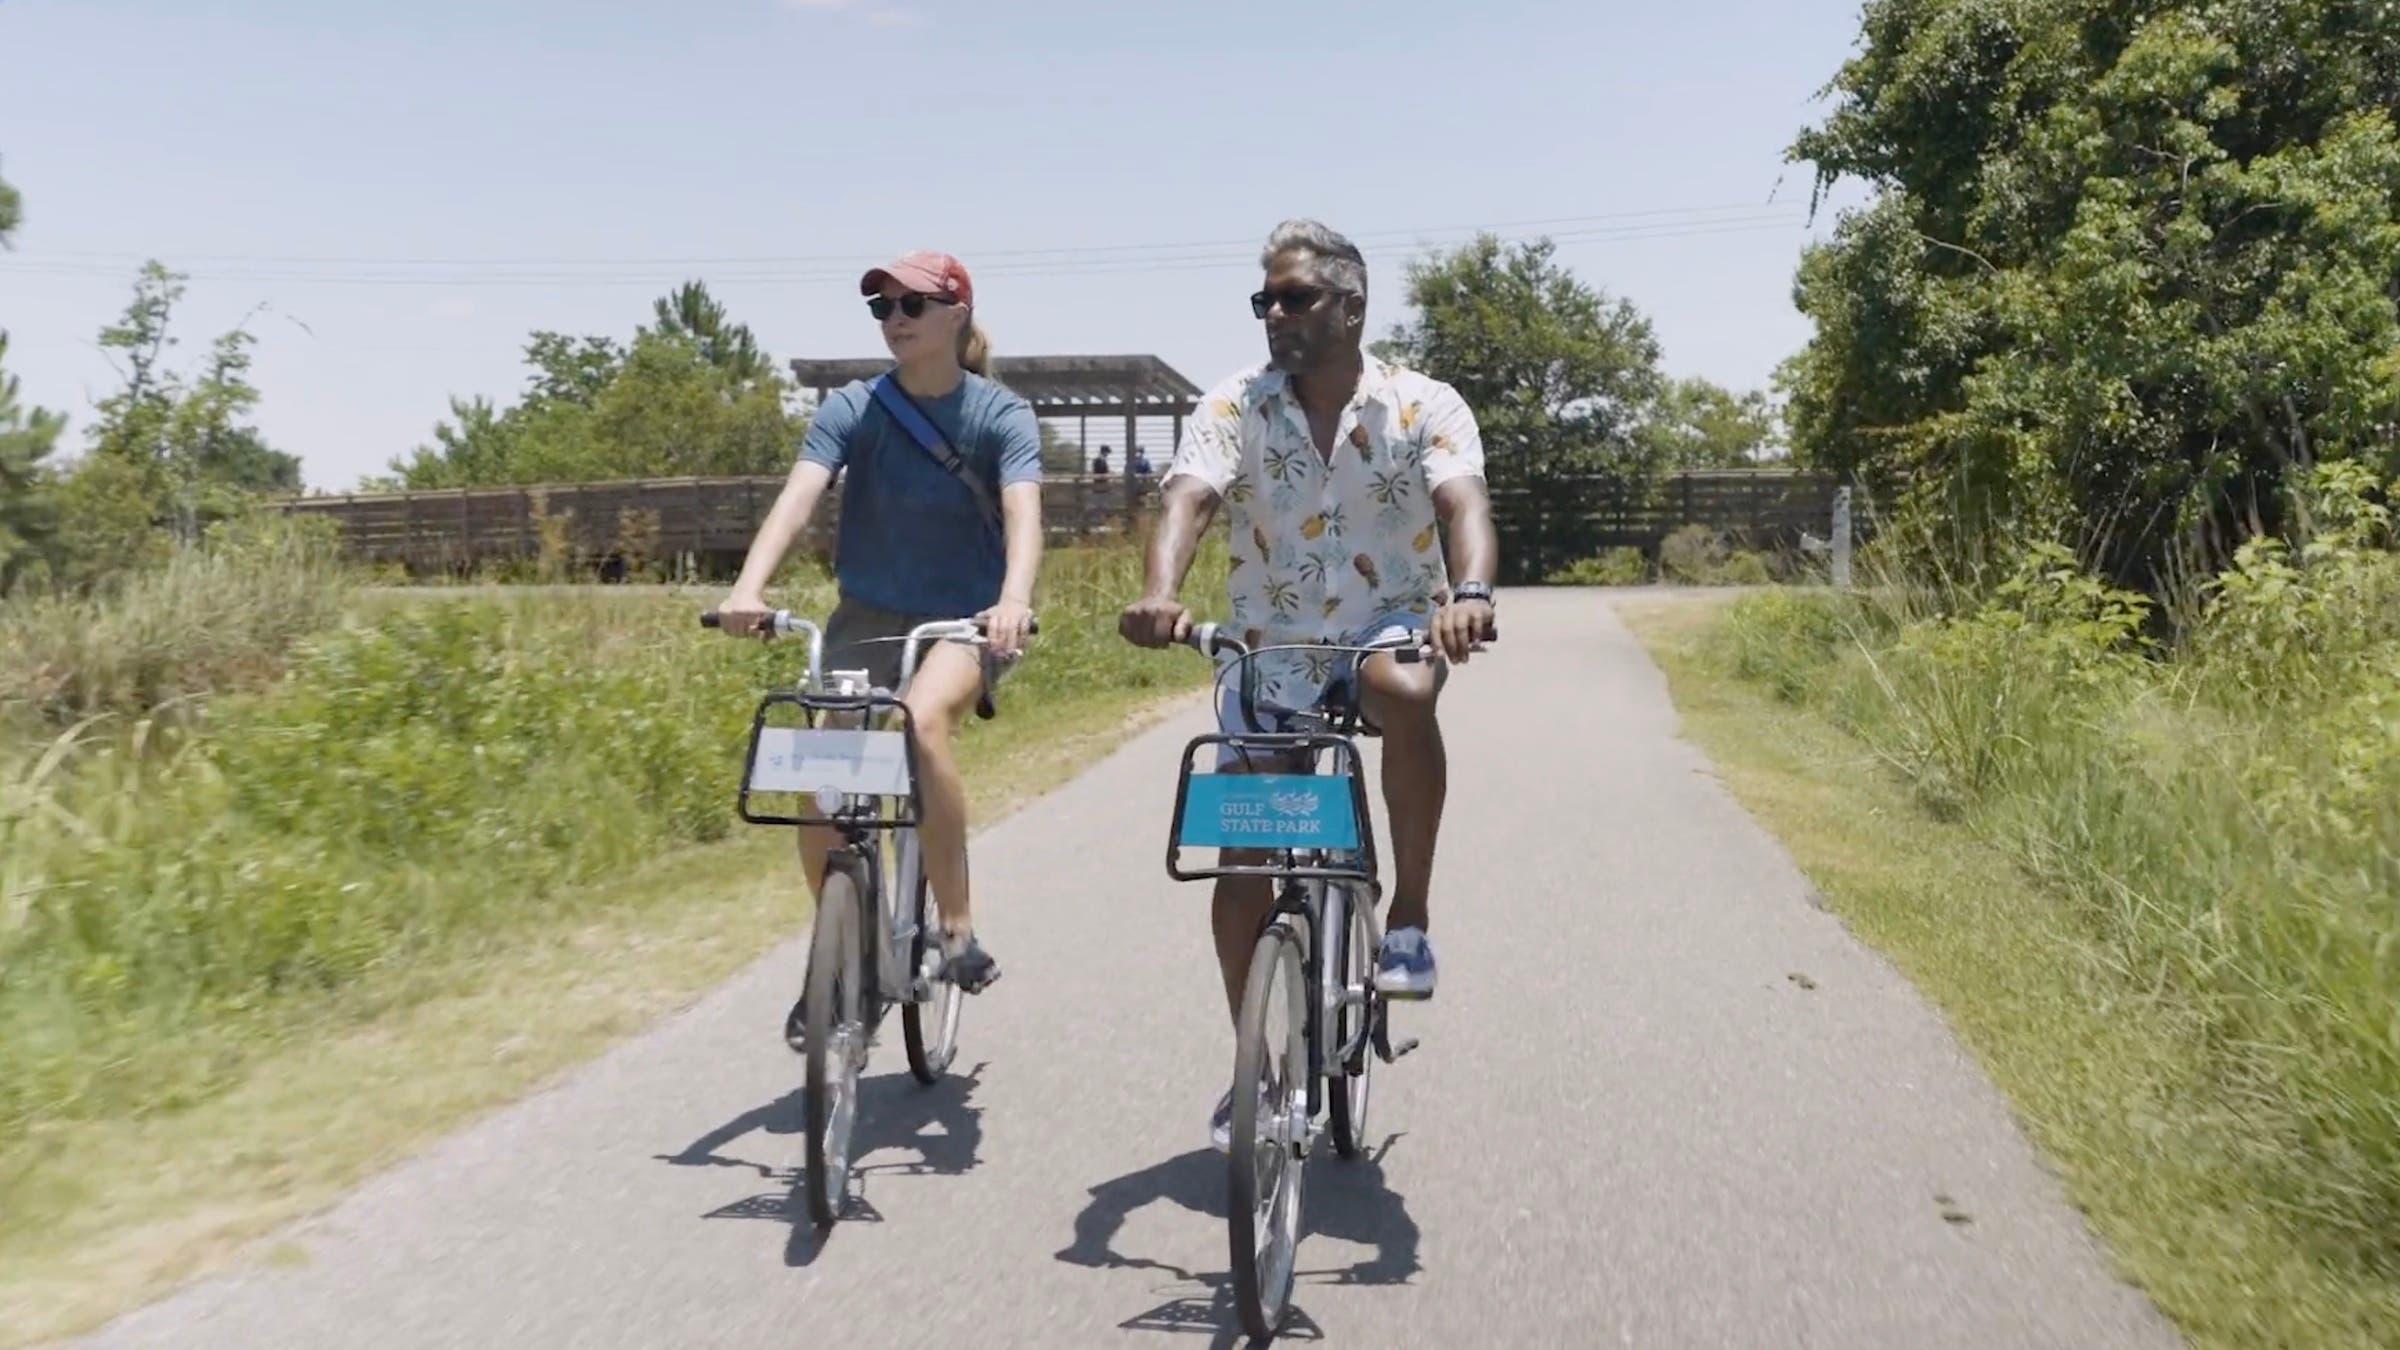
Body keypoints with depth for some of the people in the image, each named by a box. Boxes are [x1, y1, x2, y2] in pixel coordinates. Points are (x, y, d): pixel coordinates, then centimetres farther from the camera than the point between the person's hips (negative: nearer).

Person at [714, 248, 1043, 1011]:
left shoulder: (1002, 414, -8)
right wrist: (750, 585, -39)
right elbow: (798, 497, -20)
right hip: (868, 617, 3)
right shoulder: (852, 410, -5)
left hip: (965, 619, -2)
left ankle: (959, 931, -21)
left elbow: (1023, 512, -24)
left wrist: (1015, 599, -45)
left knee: (923, 721, -34)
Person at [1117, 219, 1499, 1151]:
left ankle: (1410, 918, -19)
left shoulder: (1423, 406, -8)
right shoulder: (1233, 407, -6)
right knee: (1243, 865, -2)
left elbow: (1463, 503, -25)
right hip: (1269, 650, 2)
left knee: (1403, 692, -38)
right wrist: (1159, 592, -44)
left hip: (1388, 627, -1)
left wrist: (1469, 593, -47)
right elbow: (1186, 500, -23)